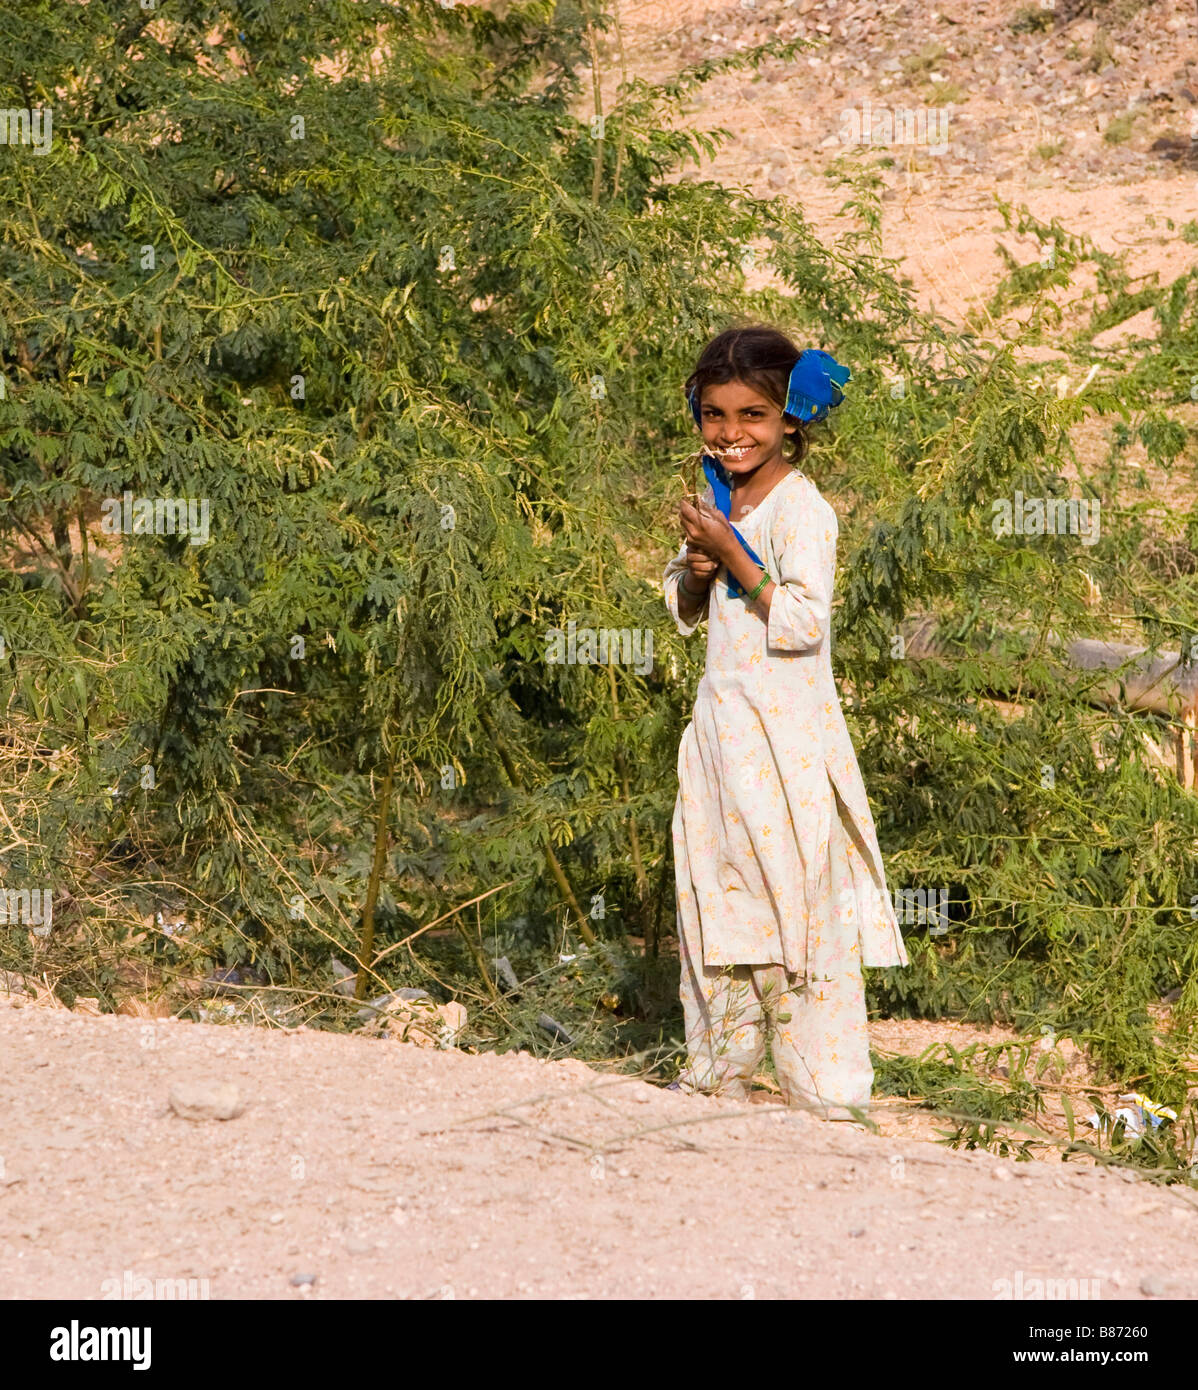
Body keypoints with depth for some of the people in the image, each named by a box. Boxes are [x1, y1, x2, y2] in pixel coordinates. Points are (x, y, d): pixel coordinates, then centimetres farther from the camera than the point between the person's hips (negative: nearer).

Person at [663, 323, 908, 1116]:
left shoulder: (802, 509, -13)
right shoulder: (720, 502, 11)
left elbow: (801, 622, -22)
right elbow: (685, 612, 19)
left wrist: (732, 552, -20)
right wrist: (697, 566, -3)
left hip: (786, 731, -8)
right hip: (722, 721, 8)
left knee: (795, 897, -5)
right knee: (715, 893, 13)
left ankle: (822, 1082, 3)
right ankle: (723, 1065, 24)